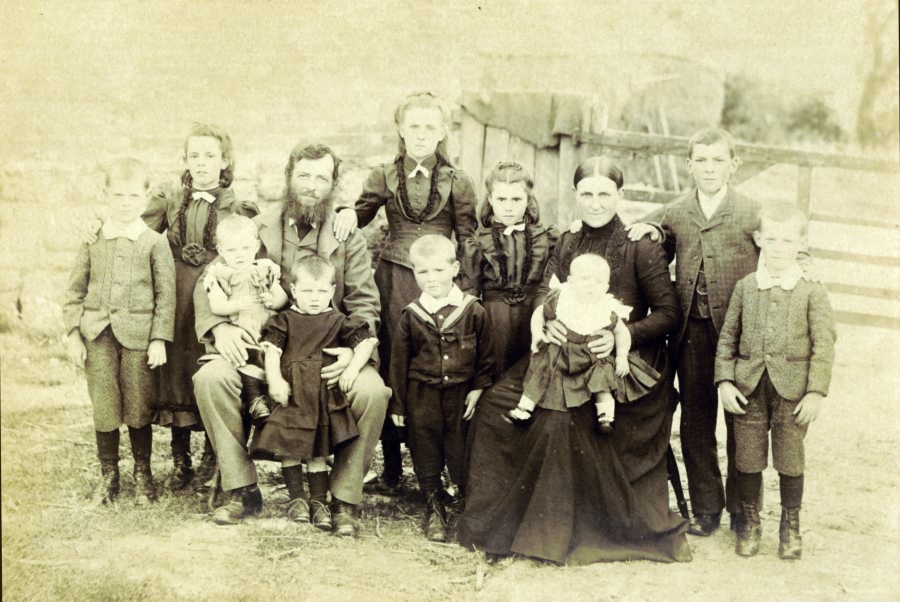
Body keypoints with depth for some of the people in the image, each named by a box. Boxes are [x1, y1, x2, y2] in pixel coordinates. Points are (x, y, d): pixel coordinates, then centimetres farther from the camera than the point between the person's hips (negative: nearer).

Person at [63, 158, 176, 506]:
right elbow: (75, 290, 9)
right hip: (98, 334, 2)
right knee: (103, 408, 6)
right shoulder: (93, 240, 5)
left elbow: (166, 294, -1)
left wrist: (159, 339, -6)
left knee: (138, 409, 5)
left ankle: (143, 474, 22)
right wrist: (73, 334, 3)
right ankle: (108, 475, 21)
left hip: (137, 335, -2)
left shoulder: (155, 243, -1)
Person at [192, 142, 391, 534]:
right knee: (209, 377, -26)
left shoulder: (348, 237, 6)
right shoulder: (258, 230, 6)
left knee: (372, 391, -30)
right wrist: (219, 326, -16)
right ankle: (242, 491, -9)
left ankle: (344, 499, -10)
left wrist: (355, 350, -19)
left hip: (330, 353, -1)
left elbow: (364, 304, 1)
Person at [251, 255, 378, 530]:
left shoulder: (337, 322, 8)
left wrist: (353, 368, -9)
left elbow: (366, 342, 5)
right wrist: (275, 379, -17)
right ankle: (296, 497, 13)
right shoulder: (284, 320, 7)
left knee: (318, 450, 2)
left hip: (325, 394, 0)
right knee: (287, 446, -1)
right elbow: (272, 350, -2)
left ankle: (319, 500, 13)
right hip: (290, 394, 0)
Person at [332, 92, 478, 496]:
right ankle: (392, 467, 13)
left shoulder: (457, 183, 6)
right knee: (391, 370, 3)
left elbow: (468, 243, 6)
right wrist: (348, 214, -10)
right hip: (393, 284, 2)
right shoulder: (385, 177, 10)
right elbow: (361, 210, 15)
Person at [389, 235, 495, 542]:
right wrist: (397, 404, 3)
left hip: (461, 393, -1)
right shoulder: (411, 316, -1)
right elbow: (399, 361, 3)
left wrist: (478, 388, -5)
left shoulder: (472, 310, -3)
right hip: (422, 395, 1)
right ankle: (434, 509, 23)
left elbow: (486, 354, 3)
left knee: (462, 451, 5)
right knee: (426, 452, 7)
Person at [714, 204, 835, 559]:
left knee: (790, 460, 8)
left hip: (792, 389, -2)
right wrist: (724, 380, -3)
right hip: (749, 387, 2)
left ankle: (791, 526, 27)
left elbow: (823, 345, -5)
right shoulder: (745, 287, 3)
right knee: (748, 459, 10)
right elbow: (727, 337, 5)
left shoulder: (812, 293, -4)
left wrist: (816, 392, -10)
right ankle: (749, 522, 28)